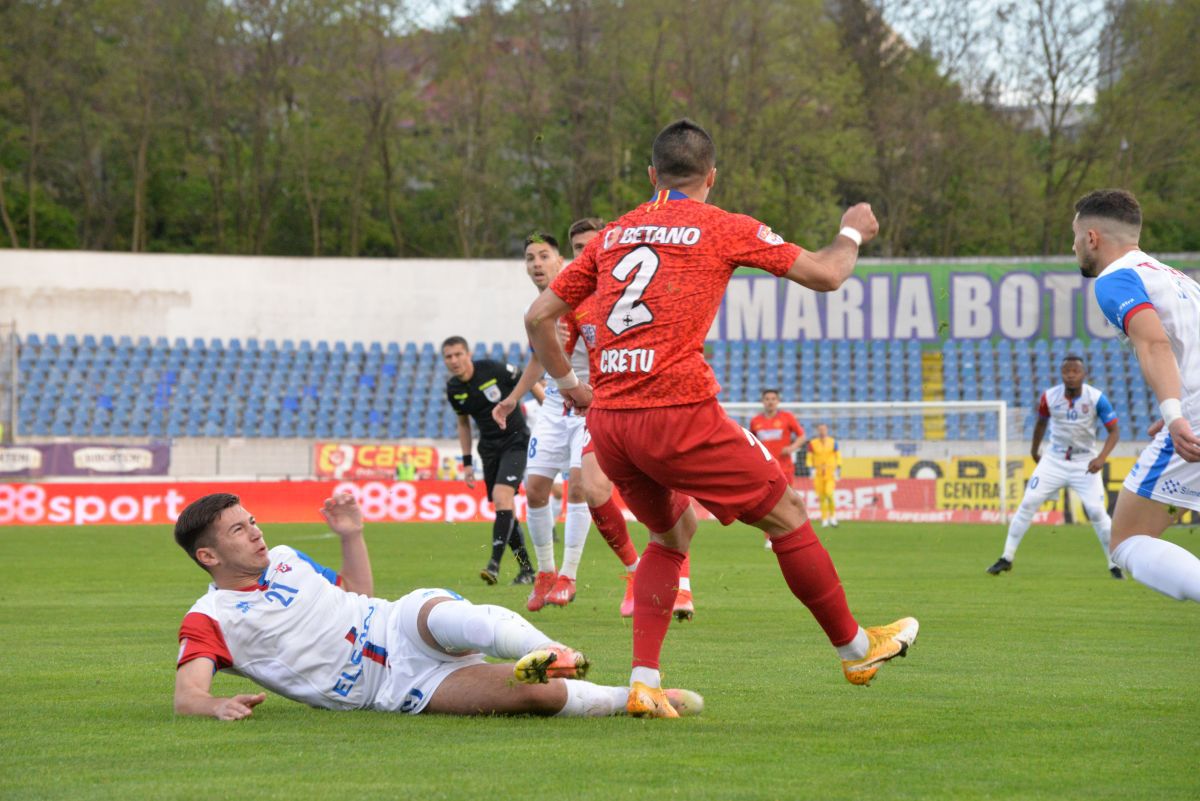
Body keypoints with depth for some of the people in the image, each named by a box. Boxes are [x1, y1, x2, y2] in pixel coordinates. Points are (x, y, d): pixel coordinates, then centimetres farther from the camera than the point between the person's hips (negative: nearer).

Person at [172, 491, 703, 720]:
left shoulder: (283, 559, 20)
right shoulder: (208, 621, 1)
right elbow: (186, 696, -12)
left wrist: (351, 535, 15)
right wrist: (217, 705, -35)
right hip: (393, 687, -4)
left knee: (433, 613, -38)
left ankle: (550, 653, -59)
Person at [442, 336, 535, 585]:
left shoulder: (494, 370, -16)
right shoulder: (453, 389, 0)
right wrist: (467, 462, 13)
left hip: (515, 440, -5)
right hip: (489, 447, 5)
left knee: (501, 496, -23)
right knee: (503, 507, 3)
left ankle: (494, 563, -26)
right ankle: (526, 568, 14)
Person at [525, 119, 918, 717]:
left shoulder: (612, 235, 16)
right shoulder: (724, 228, 3)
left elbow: (538, 317, 17)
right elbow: (825, 275, 8)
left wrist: (567, 383, 31)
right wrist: (852, 233, 28)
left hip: (607, 421, 6)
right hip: (678, 415, -6)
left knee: (673, 530, 25)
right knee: (786, 515, 12)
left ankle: (643, 683, 11)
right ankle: (855, 648, 24)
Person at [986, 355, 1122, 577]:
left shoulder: (1096, 398, -16)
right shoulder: (1049, 397, -9)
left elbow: (1114, 430, -11)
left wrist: (1102, 458, -25)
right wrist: (1034, 450, 23)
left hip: (1085, 463, -2)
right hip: (1054, 460, 2)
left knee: (1097, 511, -12)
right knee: (1028, 503, -6)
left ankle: (1115, 565, 3)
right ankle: (1007, 558, 4)